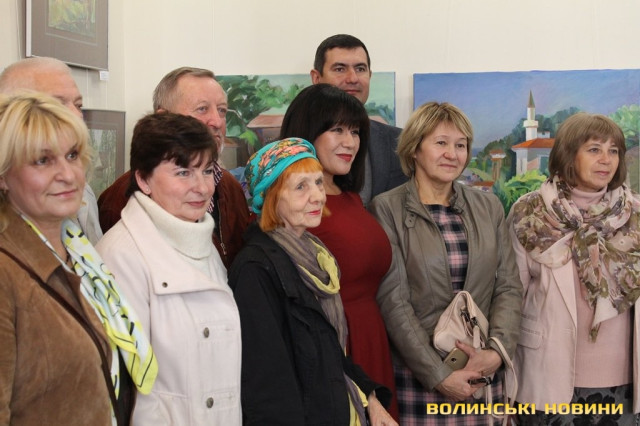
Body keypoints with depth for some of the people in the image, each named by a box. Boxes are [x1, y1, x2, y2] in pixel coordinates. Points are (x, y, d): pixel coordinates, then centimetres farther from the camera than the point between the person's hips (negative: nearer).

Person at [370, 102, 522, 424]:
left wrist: (497, 350, -10)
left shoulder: (489, 207, 8)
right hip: (416, 375, -3)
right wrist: (438, 374, -13)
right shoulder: (387, 209, -6)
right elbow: (393, 302, -10)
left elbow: (508, 286, 5)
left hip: (483, 372, 4)